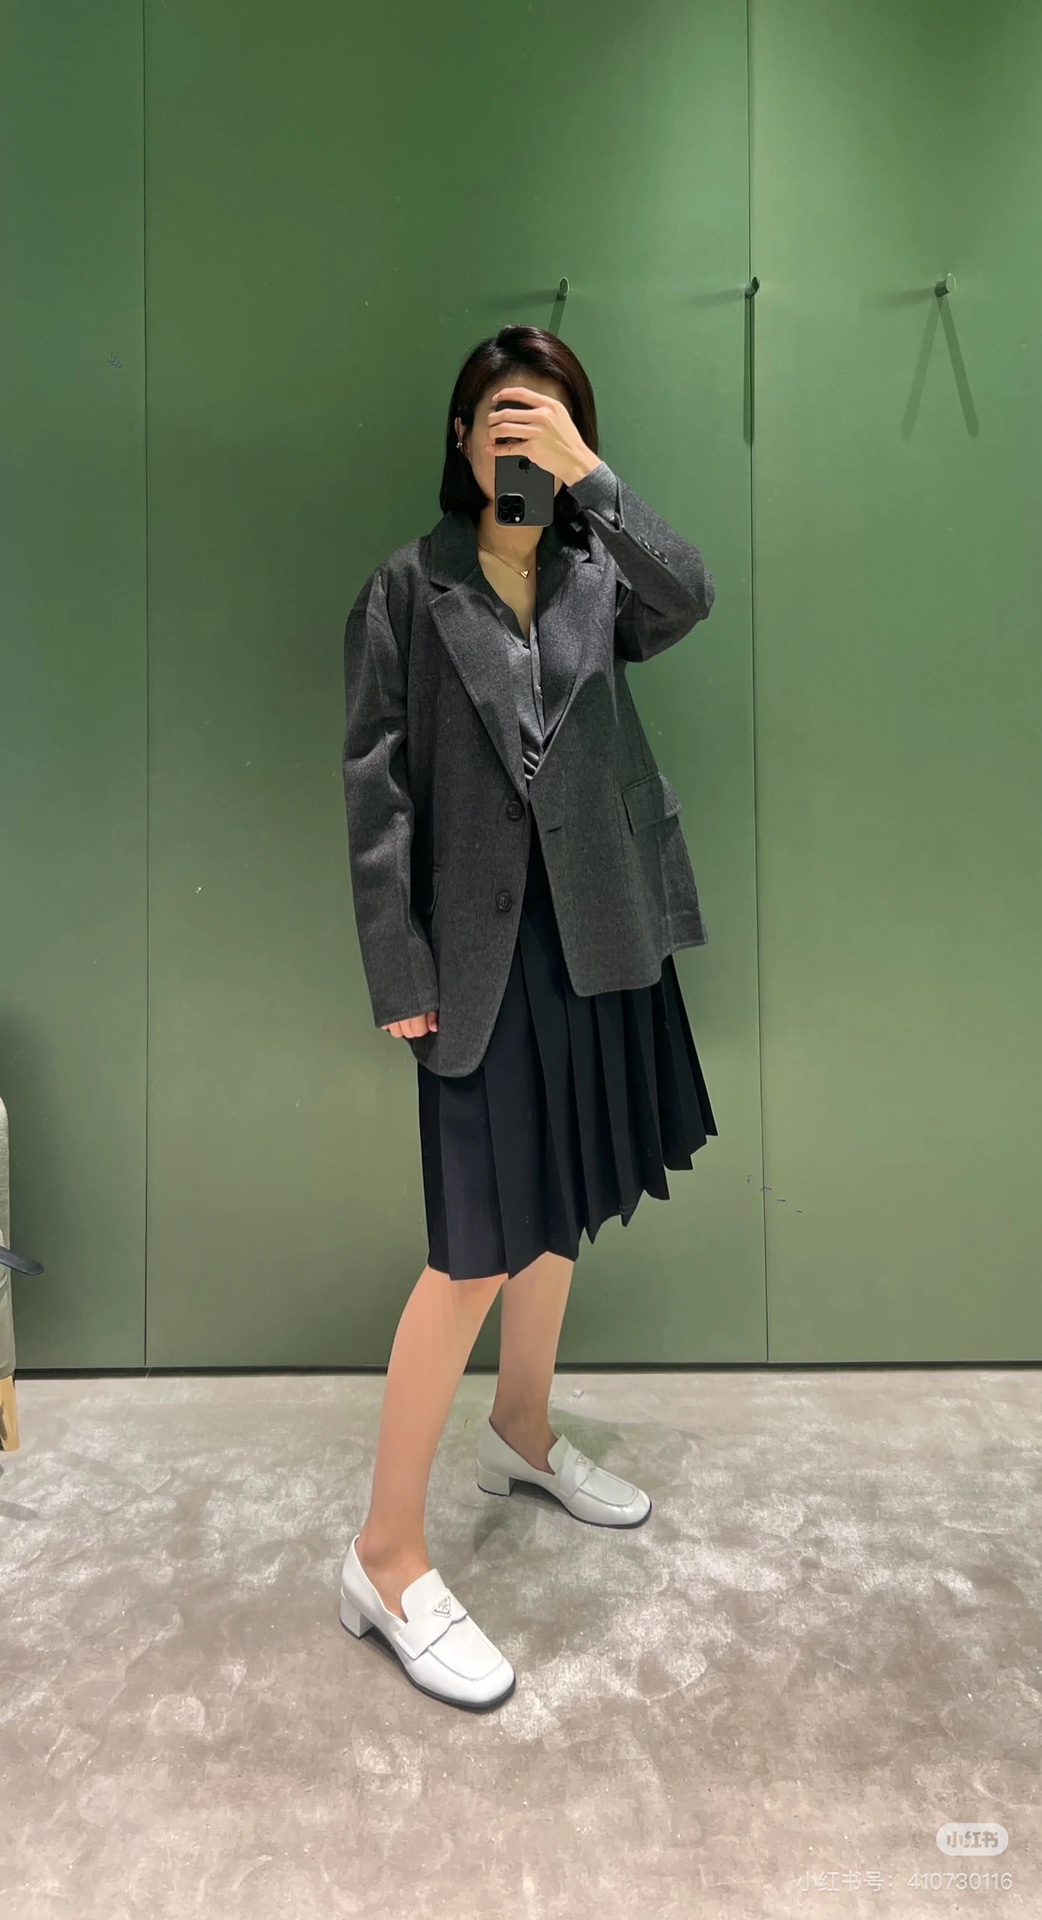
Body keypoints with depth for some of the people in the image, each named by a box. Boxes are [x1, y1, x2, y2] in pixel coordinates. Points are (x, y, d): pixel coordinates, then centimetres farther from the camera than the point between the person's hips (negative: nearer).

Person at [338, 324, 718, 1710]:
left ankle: (523, 1433, 39)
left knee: (557, 1210, 16)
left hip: (599, 937, 5)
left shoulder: (597, 576, 9)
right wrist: (397, 969, -11)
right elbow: (375, 782, -7)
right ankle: (387, 1557, 11)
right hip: (484, 949, -5)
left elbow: (691, 599, -13)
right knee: (479, 1250, -5)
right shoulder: (409, 588, -2)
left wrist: (587, 474, -15)